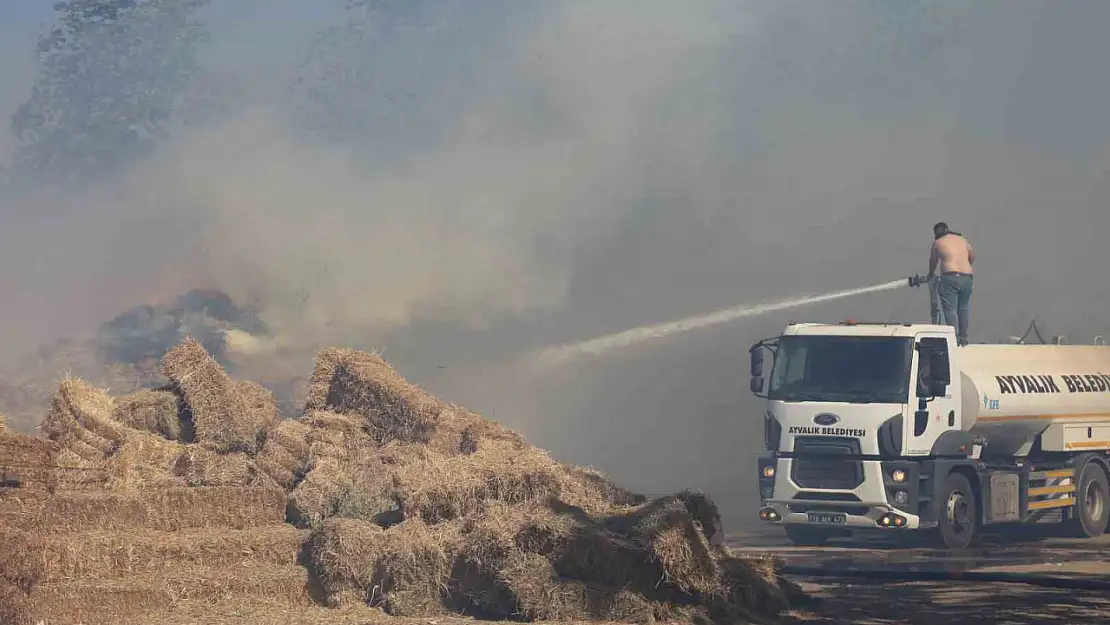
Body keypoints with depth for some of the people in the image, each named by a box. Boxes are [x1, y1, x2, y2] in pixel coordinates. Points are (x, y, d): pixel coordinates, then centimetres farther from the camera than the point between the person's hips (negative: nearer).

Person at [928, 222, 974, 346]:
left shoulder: (937, 242, 8)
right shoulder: (963, 240, 21)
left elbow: (933, 261, 19)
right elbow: (972, 257, 31)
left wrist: (931, 275, 38)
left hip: (950, 277, -5)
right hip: (967, 277, 5)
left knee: (950, 309, -7)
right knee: (964, 308, 14)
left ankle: (954, 338, -17)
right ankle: (963, 338, 16)